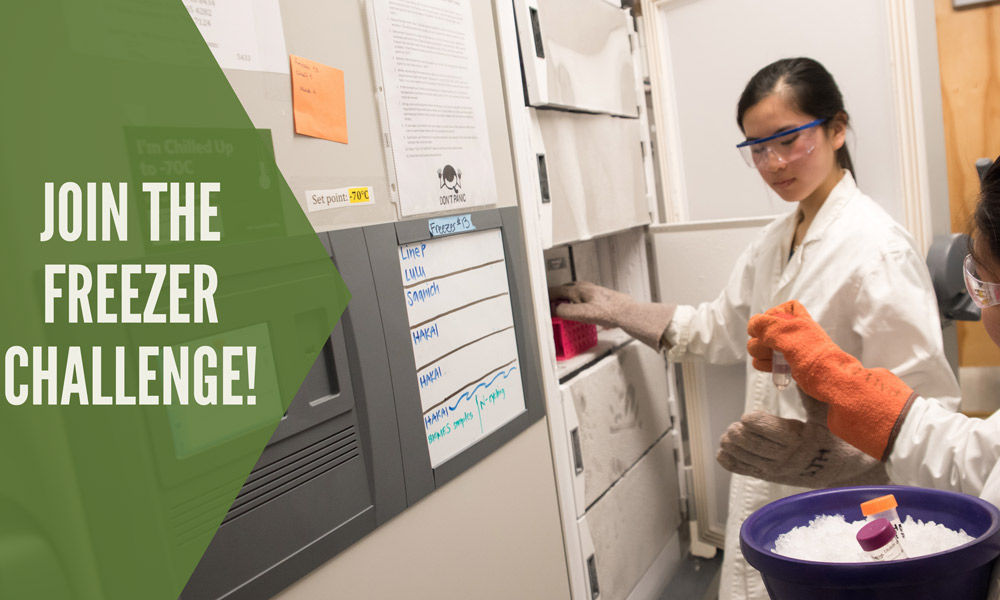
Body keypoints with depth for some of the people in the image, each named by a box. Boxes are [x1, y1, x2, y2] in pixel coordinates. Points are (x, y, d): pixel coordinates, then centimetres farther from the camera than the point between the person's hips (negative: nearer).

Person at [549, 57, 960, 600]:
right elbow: (720, 329, 18)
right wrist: (611, 309, 13)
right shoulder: (773, 241, 7)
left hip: (837, 508, -7)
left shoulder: (879, 247, -17)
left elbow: (926, 410, -19)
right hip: (764, 494, 7)